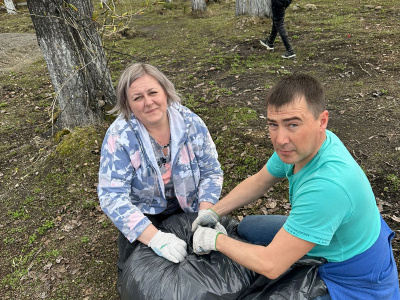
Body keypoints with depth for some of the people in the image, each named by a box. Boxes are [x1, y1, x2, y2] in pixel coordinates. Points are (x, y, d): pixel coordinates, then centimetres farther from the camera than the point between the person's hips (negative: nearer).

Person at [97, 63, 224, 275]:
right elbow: (113, 196, -27)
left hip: (189, 207, 2)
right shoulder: (119, 136, -23)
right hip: (144, 213, -2)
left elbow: (211, 172, -9)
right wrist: (155, 238, -36)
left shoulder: (191, 122, -16)